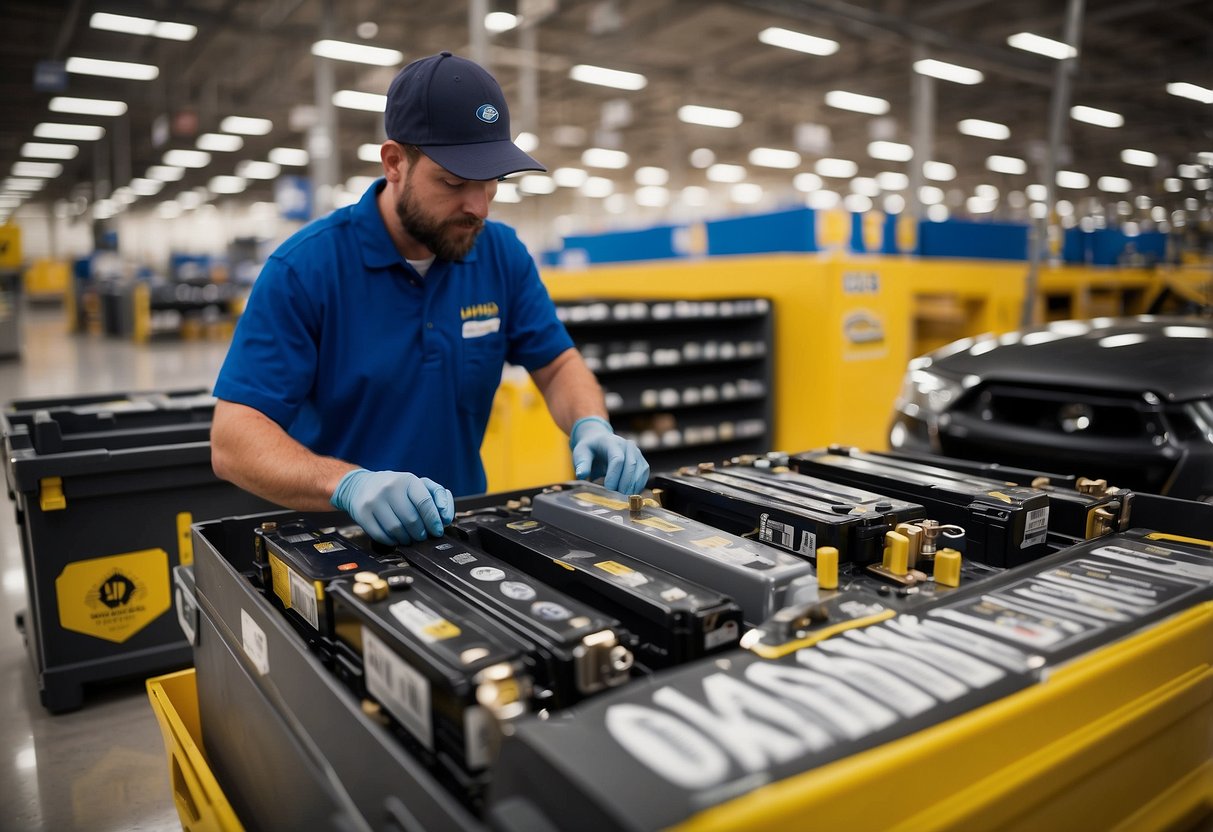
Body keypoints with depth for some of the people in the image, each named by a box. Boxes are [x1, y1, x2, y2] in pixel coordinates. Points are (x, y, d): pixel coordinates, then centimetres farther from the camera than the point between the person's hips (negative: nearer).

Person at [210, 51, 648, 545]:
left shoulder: (502, 254, -1)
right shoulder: (303, 268, -12)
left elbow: (558, 365, 8)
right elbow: (233, 440, -16)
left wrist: (591, 426, -13)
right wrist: (349, 484, -34)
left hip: (461, 529, 2)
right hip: (339, 536, -1)